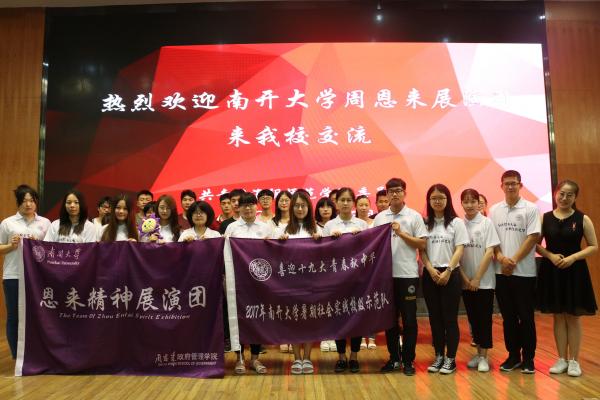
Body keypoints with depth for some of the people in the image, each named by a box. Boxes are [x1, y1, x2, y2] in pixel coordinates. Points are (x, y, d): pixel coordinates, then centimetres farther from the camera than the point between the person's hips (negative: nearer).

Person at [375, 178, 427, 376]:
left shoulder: (415, 216, 0)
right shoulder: (379, 217, 9)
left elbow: (422, 244, -4)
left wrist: (401, 233, -13)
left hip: (407, 274, -3)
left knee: (408, 319, 4)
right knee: (390, 318, 10)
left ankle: (408, 360, 16)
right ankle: (394, 358, 23)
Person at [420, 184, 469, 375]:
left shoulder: (456, 222, 0)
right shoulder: (425, 223, 7)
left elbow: (459, 249, -5)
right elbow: (421, 250, 5)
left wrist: (447, 271, -13)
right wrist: (431, 270, -9)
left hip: (450, 274, -3)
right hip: (430, 275, 3)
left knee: (450, 317, 1)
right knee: (435, 317, 9)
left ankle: (450, 359, 11)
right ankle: (439, 356, 19)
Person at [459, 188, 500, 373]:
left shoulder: (486, 222, -5)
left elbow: (489, 252, -9)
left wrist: (477, 278, -11)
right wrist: (465, 279, -6)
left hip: (484, 281, -3)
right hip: (465, 281, 3)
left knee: (484, 318, 1)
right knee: (472, 317, 11)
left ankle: (484, 356, 12)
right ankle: (478, 352, 24)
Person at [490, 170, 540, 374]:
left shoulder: (531, 209, -3)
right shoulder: (494, 210, 7)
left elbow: (533, 237, -9)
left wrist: (514, 260, -13)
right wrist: (501, 258, -9)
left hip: (524, 272, -3)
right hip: (501, 272, 3)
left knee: (526, 317, 4)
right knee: (508, 317, 10)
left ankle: (528, 357, 16)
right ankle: (513, 355, 21)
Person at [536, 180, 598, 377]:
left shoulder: (582, 219, -3)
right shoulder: (545, 218, 1)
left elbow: (594, 246, -2)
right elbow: (536, 244, 4)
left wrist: (573, 257, -15)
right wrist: (550, 255, -12)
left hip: (575, 272, -1)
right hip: (551, 272, 2)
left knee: (573, 317, 6)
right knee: (558, 317, 10)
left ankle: (574, 360, 18)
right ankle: (562, 359, 21)